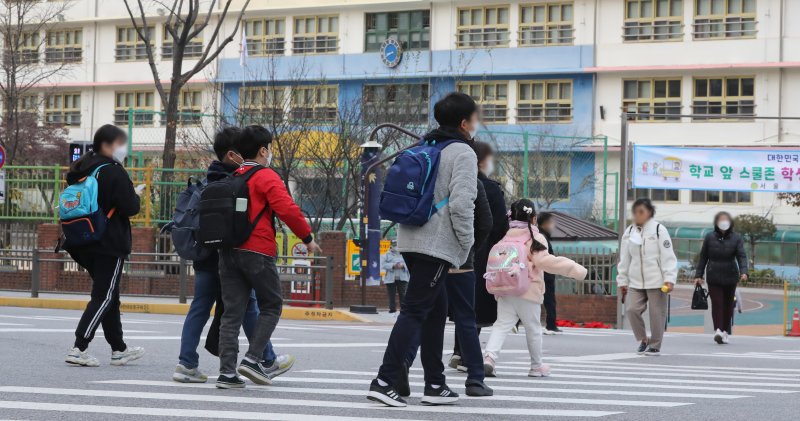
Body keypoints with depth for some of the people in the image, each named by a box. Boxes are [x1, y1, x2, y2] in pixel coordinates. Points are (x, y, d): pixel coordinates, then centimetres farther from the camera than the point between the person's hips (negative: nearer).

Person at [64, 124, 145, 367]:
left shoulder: (81, 170, 10)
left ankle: (119, 350, 24)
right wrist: (136, 195, 3)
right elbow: (130, 208, -18)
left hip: (84, 244, 8)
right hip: (110, 245, -8)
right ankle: (78, 349, -13)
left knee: (110, 296, 17)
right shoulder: (113, 171, -14)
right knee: (103, 297, -5)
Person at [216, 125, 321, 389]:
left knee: (232, 311, 5)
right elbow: (287, 210, -15)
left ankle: (227, 371, -2)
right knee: (271, 306, 10)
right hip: (258, 252, -6)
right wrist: (307, 238, -6)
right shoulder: (266, 177, -6)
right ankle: (253, 359, -2)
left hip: (228, 251, 6)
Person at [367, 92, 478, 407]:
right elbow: (461, 203, -17)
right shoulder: (463, 153, -7)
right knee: (414, 311, -9)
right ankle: (385, 381, -15)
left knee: (436, 310, 15)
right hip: (438, 245, -8)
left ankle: (435, 384, 17)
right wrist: (467, 246, -7)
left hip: (411, 240, 8)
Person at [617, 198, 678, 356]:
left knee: (657, 314, 1)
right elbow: (624, 259, 14)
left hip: (657, 282, -4)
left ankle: (655, 346, 16)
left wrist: (669, 279, -15)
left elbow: (668, 257, -9)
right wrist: (622, 281, 11)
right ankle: (643, 340, 11)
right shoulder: (629, 233, 8)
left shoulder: (659, 230, -5)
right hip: (636, 282, 4)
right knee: (631, 309, -10)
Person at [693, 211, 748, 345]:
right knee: (717, 303, -13)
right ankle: (718, 330, -23)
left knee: (728, 305, 7)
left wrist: (743, 272, -22)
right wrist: (698, 275, 5)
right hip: (714, 277, -1)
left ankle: (725, 332, 17)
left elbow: (741, 256, -6)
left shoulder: (736, 238, 3)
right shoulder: (710, 237, 4)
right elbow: (703, 257, 8)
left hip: (730, 277, 1)